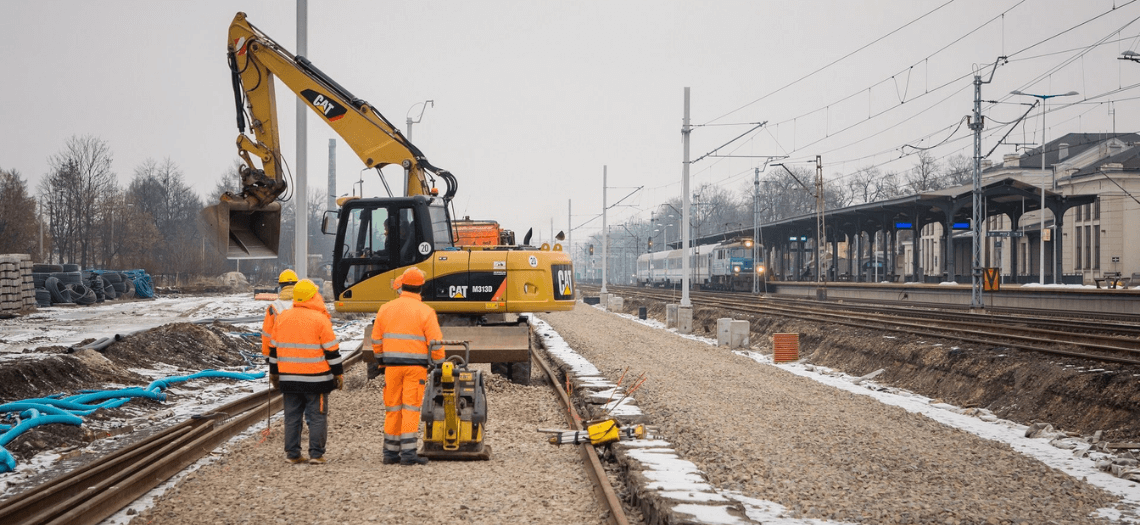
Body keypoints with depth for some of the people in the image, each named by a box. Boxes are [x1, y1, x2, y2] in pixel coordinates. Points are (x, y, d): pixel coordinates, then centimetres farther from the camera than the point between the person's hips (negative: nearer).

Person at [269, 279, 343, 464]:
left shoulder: (282, 318, 7)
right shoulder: (319, 319, -9)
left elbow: (274, 348, 12)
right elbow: (332, 350, -8)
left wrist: (274, 373, 21)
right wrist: (338, 373, -1)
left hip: (289, 378, 5)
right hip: (315, 378, -5)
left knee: (292, 416, 10)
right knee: (317, 416, 2)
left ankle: (292, 454, 10)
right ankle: (316, 454, -1)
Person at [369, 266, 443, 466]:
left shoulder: (385, 309, 5)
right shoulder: (425, 311, -7)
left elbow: (376, 339, 12)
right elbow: (435, 342, -8)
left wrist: (380, 362, 25)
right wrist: (439, 365, 5)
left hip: (392, 366, 3)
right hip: (416, 366, -3)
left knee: (392, 408, 11)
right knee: (411, 408, -3)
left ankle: (390, 452, 15)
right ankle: (408, 453, -7)